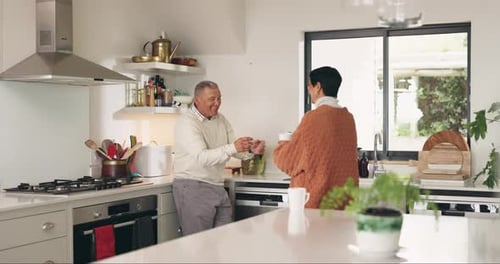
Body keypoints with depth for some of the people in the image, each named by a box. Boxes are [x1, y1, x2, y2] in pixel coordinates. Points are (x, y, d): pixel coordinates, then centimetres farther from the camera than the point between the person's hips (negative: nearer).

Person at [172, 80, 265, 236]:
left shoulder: (221, 120, 12)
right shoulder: (186, 122, -13)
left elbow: (236, 151, 11)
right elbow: (202, 157, -25)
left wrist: (251, 150, -12)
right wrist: (232, 148, -35)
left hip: (218, 188, 7)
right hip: (193, 187, -7)